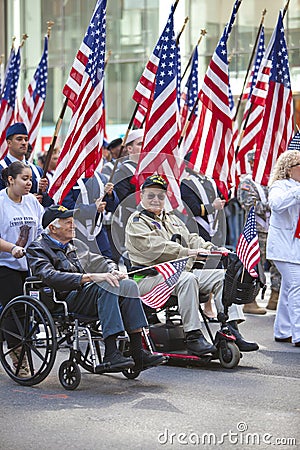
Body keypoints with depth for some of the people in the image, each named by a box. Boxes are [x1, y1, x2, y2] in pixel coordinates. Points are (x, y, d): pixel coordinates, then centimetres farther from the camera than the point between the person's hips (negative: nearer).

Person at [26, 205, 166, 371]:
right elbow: (50, 276, -16)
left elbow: (99, 261, 28)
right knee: (105, 286, -32)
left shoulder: (76, 244, 28)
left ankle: (137, 351, -22)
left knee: (129, 285, -16)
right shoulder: (37, 248, 2)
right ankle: (110, 354, -39)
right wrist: (90, 277, -24)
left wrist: (113, 271, 1)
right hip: (65, 298, -7)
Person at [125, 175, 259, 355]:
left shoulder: (172, 219, 28)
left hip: (182, 271, 8)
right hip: (152, 277, -8)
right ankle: (193, 337, -37)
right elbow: (155, 246, -15)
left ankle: (232, 330, -17)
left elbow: (191, 238, 19)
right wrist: (187, 252, -24)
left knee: (222, 276, -8)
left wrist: (211, 249, -2)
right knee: (187, 279, -36)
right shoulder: (137, 221, 1)